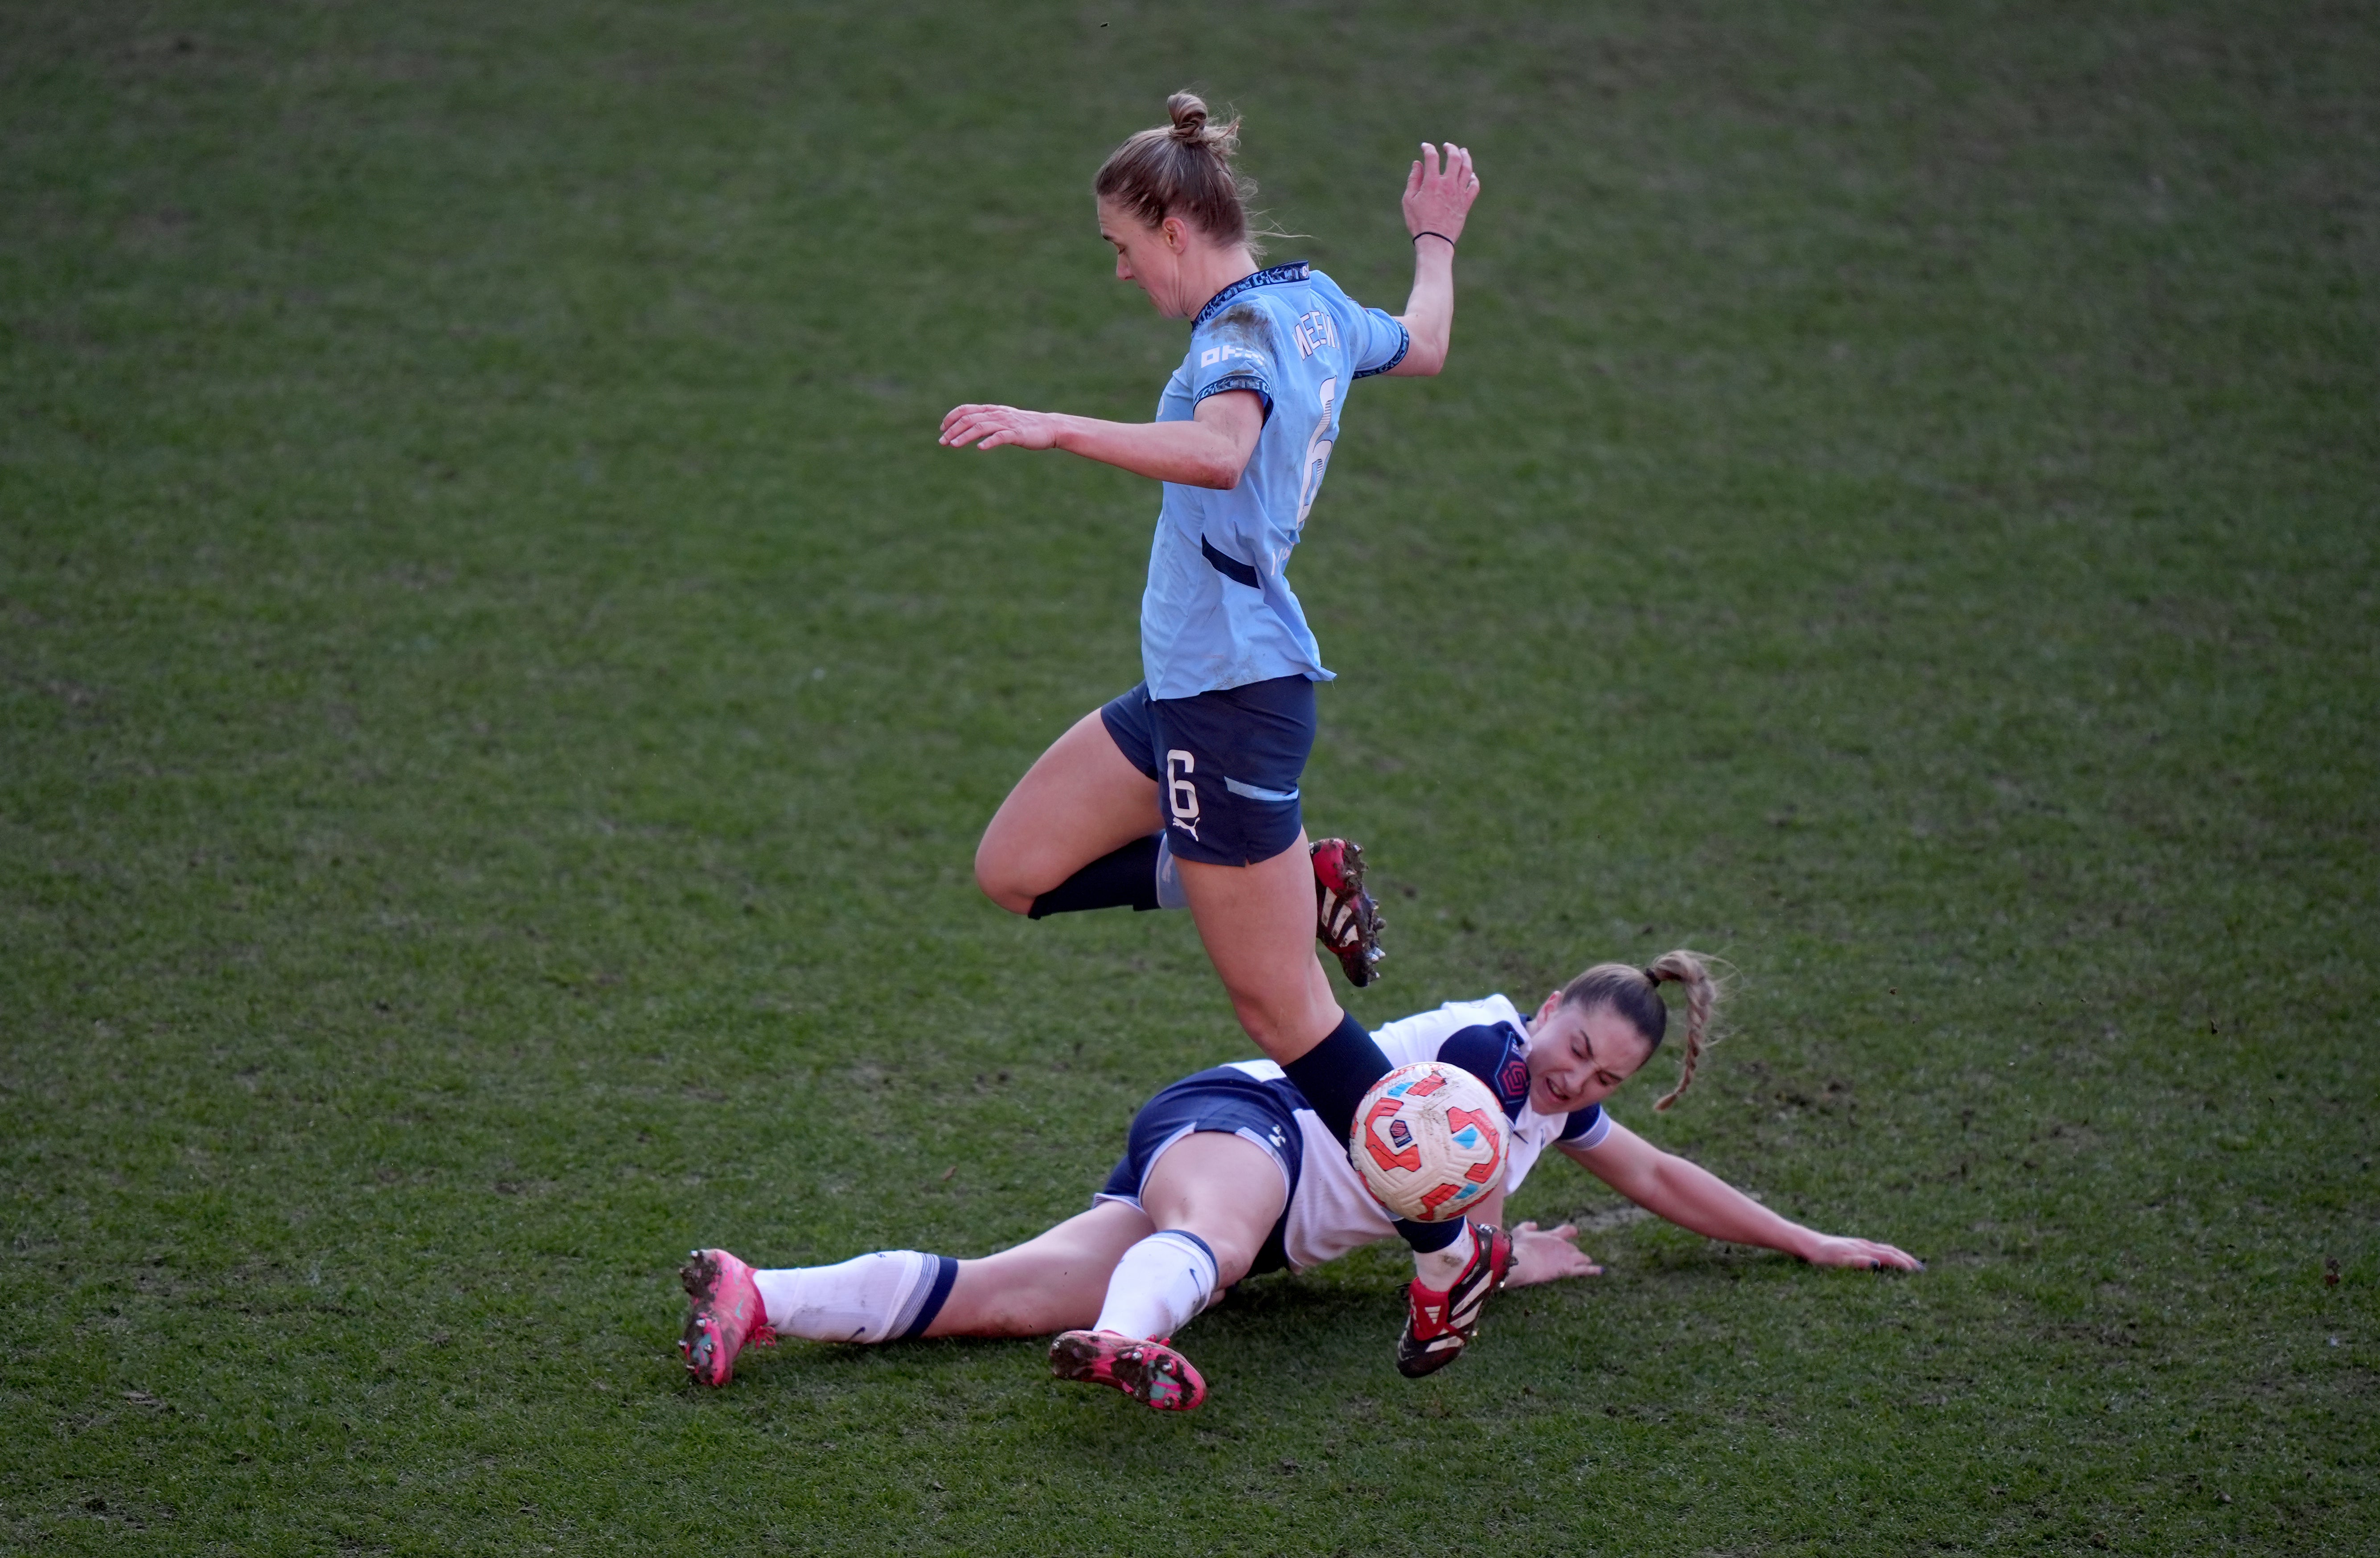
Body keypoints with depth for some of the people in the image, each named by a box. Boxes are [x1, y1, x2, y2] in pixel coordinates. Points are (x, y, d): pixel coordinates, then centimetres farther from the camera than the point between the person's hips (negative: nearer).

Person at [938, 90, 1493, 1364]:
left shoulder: (1241, 330, -19)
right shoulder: (1312, 303, 9)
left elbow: (1220, 452, -41)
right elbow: (1422, 347, 30)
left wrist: (1057, 430, -45)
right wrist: (1436, 243, 48)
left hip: (1234, 698, -10)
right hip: (1192, 687, 10)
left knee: (1280, 1013, -3)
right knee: (1015, 871, 16)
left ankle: (1449, 1249, 6)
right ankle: (1301, 883, 17)